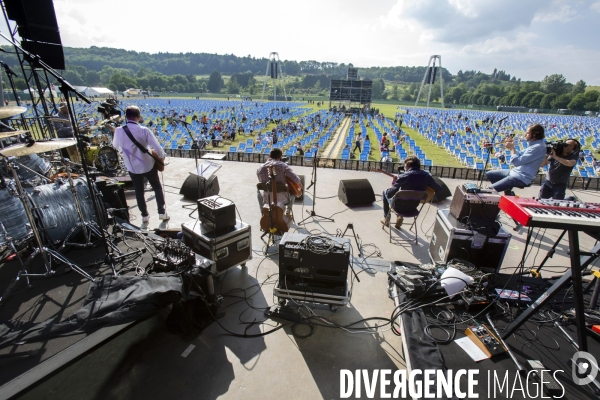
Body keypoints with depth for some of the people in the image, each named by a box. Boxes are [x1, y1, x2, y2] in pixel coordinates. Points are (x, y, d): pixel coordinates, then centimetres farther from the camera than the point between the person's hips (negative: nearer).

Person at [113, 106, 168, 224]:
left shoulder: (118, 131, -9)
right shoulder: (144, 130, -20)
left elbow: (116, 146, 9)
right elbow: (157, 148, -20)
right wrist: (162, 156, -1)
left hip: (132, 167, 3)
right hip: (148, 165, -2)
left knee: (139, 191, 18)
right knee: (157, 188, 16)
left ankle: (144, 215, 26)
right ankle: (162, 212, 19)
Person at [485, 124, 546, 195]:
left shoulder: (538, 147, -22)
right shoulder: (534, 144, 10)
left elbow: (517, 162, -25)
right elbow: (520, 155, 19)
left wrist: (512, 148, -11)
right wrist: (511, 146, 4)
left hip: (521, 178, -11)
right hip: (516, 171, 11)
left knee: (491, 189, -22)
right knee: (489, 174, 15)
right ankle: (507, 191, 16)